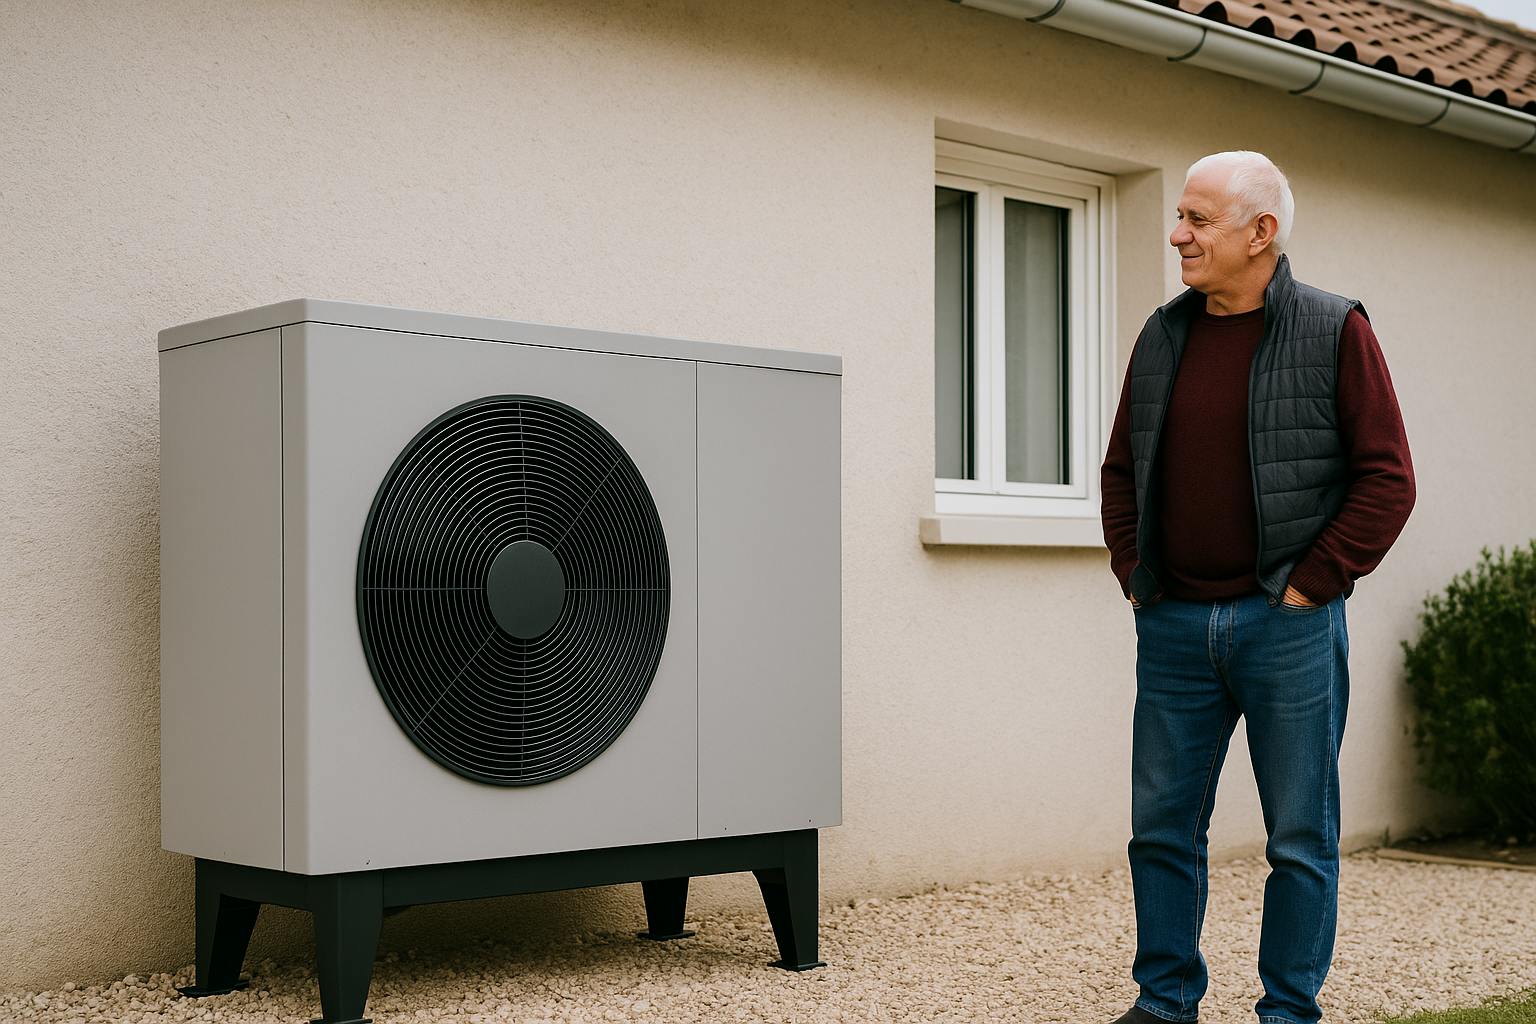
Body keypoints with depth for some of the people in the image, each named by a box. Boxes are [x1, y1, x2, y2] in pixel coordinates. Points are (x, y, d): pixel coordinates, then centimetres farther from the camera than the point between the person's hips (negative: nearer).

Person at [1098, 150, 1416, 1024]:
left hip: (1287, 625, -4)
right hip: (1173, 626, 5)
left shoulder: (1335, 330, -3)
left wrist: (1311, 583, -9)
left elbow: (1388, 478, -6)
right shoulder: (1163, 337, 11)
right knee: (1162, 826, 8)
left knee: (1301, 837, 4)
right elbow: (1122, 471, 20)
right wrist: (1132, 574, 9)